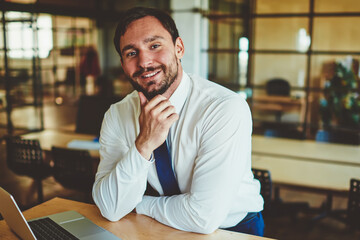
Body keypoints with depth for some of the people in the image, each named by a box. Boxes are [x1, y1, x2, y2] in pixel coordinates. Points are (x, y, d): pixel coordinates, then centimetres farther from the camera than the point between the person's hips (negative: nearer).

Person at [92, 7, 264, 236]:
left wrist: (141, 204, -11)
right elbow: (110, 209, -14)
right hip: (163, 228, 3)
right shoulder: (117, 116, -8)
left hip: (235, 227, -2)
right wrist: (143, 146, -27)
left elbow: (204, 216, -25)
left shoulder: (228, 108, -23)